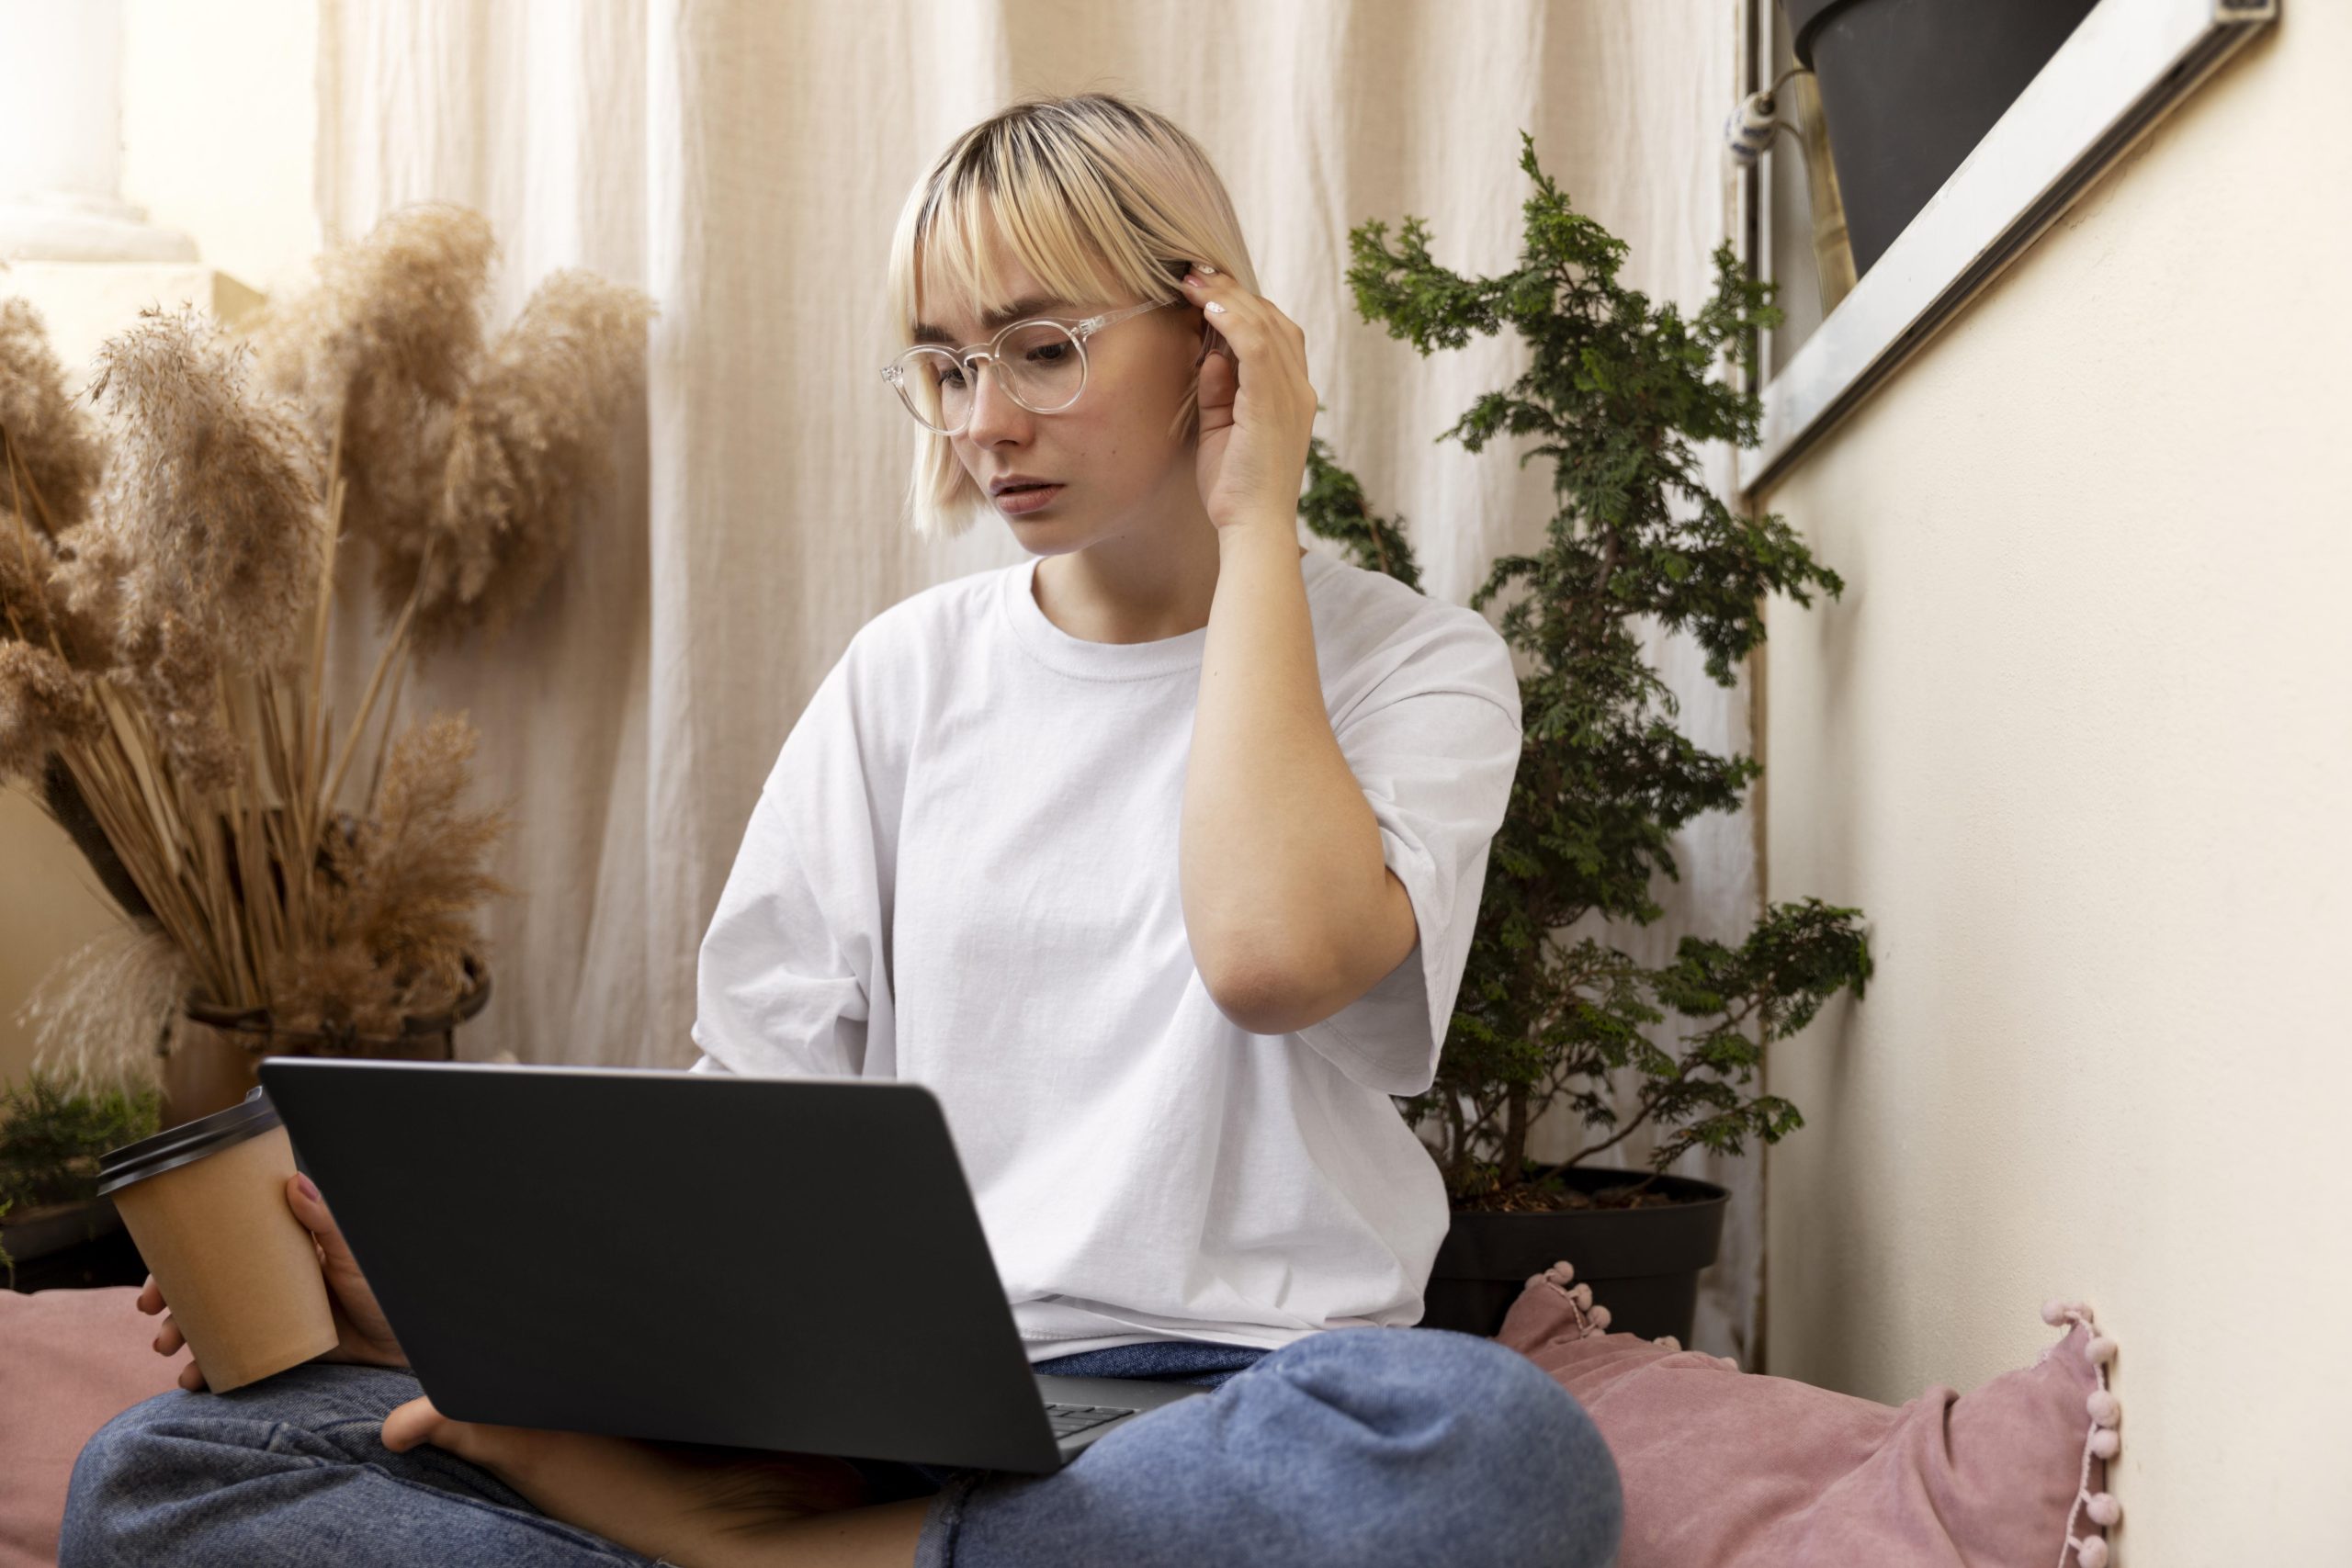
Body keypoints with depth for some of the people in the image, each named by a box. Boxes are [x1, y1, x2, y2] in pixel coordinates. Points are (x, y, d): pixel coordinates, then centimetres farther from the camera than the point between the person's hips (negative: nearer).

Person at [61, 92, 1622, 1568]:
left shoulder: (1417, 663, 2)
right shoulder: (908, 672, 14)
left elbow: (1276, 953, -21)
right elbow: (757, 1098, 9)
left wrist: (1254, 533, -8)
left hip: (1219, 1407, -2)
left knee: (1491, 1442, -41)